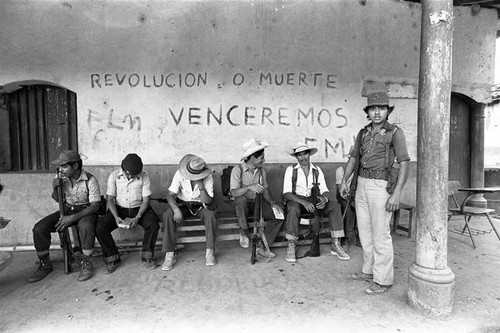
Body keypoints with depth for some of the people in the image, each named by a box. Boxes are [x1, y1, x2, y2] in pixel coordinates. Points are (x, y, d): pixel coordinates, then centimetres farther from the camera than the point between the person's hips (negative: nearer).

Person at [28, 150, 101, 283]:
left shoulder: (90, 180, -19)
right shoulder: (61, 177, -5)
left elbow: (95, 206, -19)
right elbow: (58, 199, 11)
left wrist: (73, 218, -28)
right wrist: (55, 189, -12)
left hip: (86, 210, -5)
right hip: (67, 209, 5)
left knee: (86, 227, -38)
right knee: (39, 228, -14)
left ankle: (86, 263, -16)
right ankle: (45, 264, 7)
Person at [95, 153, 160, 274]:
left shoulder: (144, 177, -10)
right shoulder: (114, 176, -7)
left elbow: (145, 200, -9)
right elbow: (110, 199, -5)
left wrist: (137, 217, -24)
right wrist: (116, 217, -21)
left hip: (139, 208, -1)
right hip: (119, 209, 2)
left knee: (153, 225, -29)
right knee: (100, 228, -22)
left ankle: (147, 256, -7)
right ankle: (113, 259, -2)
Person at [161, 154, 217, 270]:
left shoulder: (207, 177, -19)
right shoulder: (179, 174, -17)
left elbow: (208, 201, -19)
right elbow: (170, 195, -18)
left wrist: (200, 186, -34)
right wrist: (176, 209, -36)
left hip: (200, 205, -1)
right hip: (183, 204, 1)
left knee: (210, 215, -32)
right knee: (168, 215, -28)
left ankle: (210, 251, -18)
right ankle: (170, 254, -23)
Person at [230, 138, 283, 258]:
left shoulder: (262, 171, 4)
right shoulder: (238, 170, -14)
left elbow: (265, 190, 6)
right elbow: (234, 192, -24)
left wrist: (272, 202, -13)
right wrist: (249, 187, -40)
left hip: (257, 202, 5)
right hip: (242, 204, -4)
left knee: (279, 214, -17)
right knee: (241, 199, -40)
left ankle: (262, 246, -7)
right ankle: (244, 232, -14)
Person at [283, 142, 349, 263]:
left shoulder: (317, 170, 7)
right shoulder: (291, 170, -3)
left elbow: (324, 190, 2)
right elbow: (286, 193, -12)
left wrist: (324, 198, -24)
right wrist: (303, 202, -27)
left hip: (314, 199, 3)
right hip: (296, 199, -3)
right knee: (293, 209, -37)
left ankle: (335, 245, -15)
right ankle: (291, 247, -26)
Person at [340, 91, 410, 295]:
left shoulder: (395, 133, -6)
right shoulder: (364, 133, 12)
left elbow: (404, 164, -11)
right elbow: (354, 158, 17)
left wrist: (397, 194, -19)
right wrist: (344, 181, 9)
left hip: (380, 185, -6)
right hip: (361, 184, 7)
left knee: (380, 234, -3)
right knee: (365, 231, 14)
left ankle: (383, 280, 10)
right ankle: (369, 270, 29)